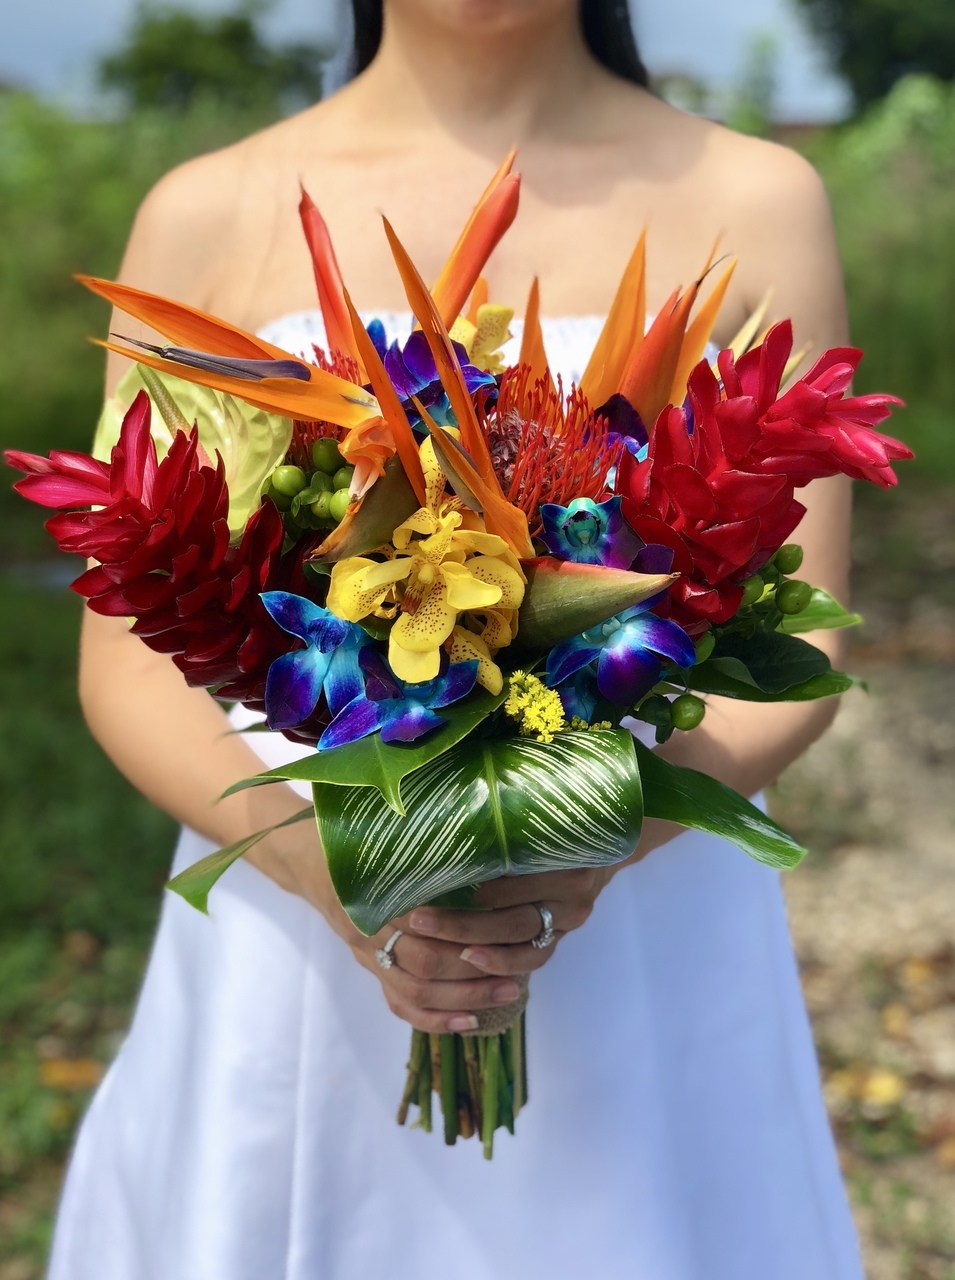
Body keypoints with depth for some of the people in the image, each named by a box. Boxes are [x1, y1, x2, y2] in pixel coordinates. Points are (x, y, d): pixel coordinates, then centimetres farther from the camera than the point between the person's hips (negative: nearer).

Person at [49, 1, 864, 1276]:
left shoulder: (757, 206, -3)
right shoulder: (207, 219, -2)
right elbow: (128, 661, -2)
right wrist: (314, 855, -20)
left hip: (644, 951, 0)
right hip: (295, 945, 1)